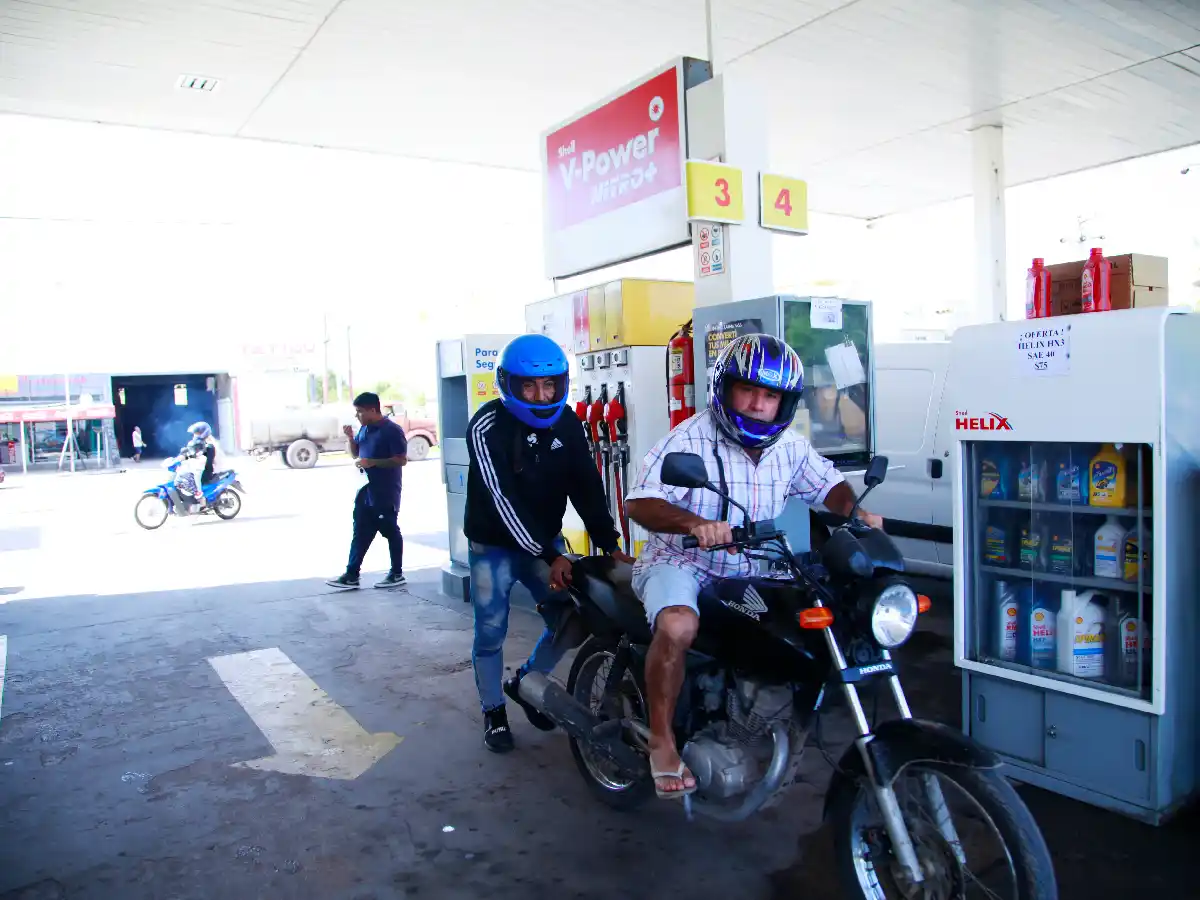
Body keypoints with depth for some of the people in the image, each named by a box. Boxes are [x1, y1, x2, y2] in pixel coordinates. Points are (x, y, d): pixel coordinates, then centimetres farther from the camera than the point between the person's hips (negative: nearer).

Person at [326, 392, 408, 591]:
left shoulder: (392, 430, -15)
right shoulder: (364, 429, 11)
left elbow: (402, 460, -19)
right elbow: (355, 454, 20)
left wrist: (373, 462, -24)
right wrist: (351, 438, 0)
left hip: (385, 495, -8)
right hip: (366, 493, 8)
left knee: (391, 533, 4)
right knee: (360, 535, 10)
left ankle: (397, 575, 15)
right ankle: (351, 576, 15)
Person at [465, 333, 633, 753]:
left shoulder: (567, 422, -5)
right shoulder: (487, 428, -19)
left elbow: (586, 486, -9)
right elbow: (503, 499, -26)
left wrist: (610, 544, -21)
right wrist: (549, 556, -31)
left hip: (546, 540, 4)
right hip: (493, 546, -4)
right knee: (490, 634, 0)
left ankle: (524, 683, 29)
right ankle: (494, 712, 23)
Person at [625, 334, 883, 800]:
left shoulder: (790, 446, 4)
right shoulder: (690, 439, -16)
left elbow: (828, 484, 18)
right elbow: (639, 502, -24)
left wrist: (855, 511, -4)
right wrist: (695, 524, -42)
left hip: (749, 572, 6)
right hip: (680, 563, -6)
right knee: (678, 626, -36)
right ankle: (661, 738, -14)